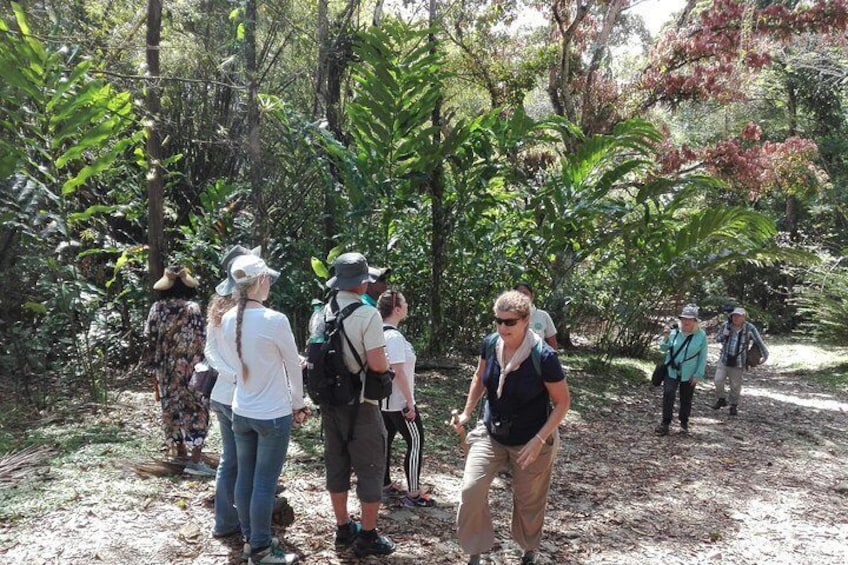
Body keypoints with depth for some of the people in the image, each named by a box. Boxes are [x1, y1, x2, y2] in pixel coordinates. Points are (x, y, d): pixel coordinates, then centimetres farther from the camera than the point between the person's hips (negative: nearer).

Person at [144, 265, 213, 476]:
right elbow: (201, 341, -13)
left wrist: (154, 366, 14)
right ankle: (195, 461, -5)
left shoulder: (157, 308, 1)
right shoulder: (192, 308, -13)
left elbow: (150, 339, 4)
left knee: (173, 408, 17)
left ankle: (180, 452, 28)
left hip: (165, 369, 5)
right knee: (195, 411, 0)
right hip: (188, 368, -5)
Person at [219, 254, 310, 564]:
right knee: (265, 484, 4)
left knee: (245, 478, 16)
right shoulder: (275, 320, -20)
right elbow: (294, 367, -9)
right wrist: (298, 404, 6)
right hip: (273, 415, -6)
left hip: (241, 411, 6)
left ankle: (251, 539, 30)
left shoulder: (227, 320, -3)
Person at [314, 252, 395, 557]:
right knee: (369, 470, 7)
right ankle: (368, 536, 16)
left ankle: (343, 529, 30)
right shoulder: (368, 314, -19)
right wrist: (387, 364, -2)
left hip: (329, 402, 6)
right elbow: (377, 363, -23)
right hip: (360, 405, -6)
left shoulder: (323, 312, 1)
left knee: (336, 466, 16)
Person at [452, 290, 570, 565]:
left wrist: (539, 440, -22)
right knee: (471, 489, -12)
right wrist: (467, 413, 0)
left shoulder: (543, 357, -25)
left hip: (530, 441, -3)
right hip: (491, 434, 3)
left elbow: (562, 402, -15)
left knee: (528, 501, 14)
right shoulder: (490, 344, -12)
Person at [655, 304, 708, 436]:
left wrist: (698, 374, -7)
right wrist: (665, 338, -19)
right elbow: (664, 349, 1)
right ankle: (665, 423, -2)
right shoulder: (674, 332, -5)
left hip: (688, 374, 0)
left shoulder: (701, 336, -8)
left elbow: (702, 357, -4)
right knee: (668, 394, -13)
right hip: (672, 371, 0)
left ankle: (684, 423, 30)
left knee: (686, 399, 11)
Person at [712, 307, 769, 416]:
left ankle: (734, 406, 25)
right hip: (724, 359, 2)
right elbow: (717, 339, 7)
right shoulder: (726, 325, -5)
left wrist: (765, 355, -4)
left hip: (738, 362, -2)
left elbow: (759, 342, -4)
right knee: (718, 381, -3)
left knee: (735, 385, 7)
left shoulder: (749, 328, -13)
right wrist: (724, 335, -13)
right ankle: (721, 400, 21)